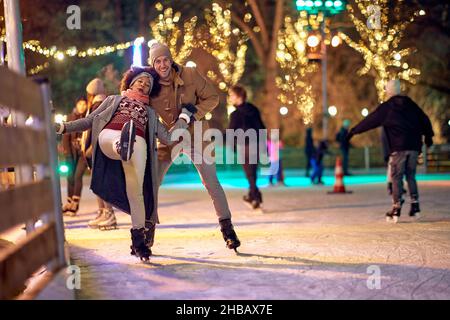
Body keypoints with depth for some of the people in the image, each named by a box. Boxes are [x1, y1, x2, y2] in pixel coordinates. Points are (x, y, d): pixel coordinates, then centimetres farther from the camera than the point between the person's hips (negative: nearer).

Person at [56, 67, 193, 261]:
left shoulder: (150, 113, 37)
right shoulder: (114, 100, 37)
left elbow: (168, 138, 27)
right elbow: (90, 121, 32)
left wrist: (185, 116, 28)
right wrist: (63, 127, 22)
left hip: (137, 142, 1)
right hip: (109, 136, -1)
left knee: (135, 190, -15)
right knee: (118, 142, -40)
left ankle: (138, 239, -6)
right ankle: (122, 146, -76)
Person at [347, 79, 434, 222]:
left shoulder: (386, 107, -2)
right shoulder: (410, 103, 12)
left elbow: (369, 121, 1)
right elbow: (424, 120, 16)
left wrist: (353, 131, 9)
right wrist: (428, 136, 28)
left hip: (398, 147, -5)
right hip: (414, 146, 5)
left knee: (396, 177, -1)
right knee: (411, 176, 14)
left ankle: (396, 209, -5)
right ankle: (415, 206, 8)